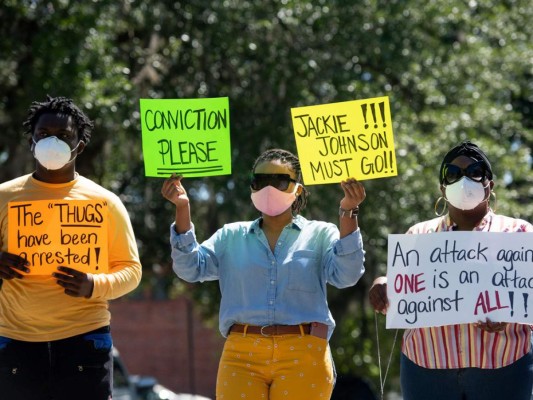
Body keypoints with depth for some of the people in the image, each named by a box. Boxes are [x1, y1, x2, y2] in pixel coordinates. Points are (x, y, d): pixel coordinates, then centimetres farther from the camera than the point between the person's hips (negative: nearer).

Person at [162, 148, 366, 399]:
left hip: (303, 357, -1)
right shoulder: (231, 236, 18)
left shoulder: (320, 235, 12)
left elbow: (346, 275, -5)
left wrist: (347, 213, -16)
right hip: (242, 356, 2)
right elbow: (190, 268, 7)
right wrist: (182, 209, -4)